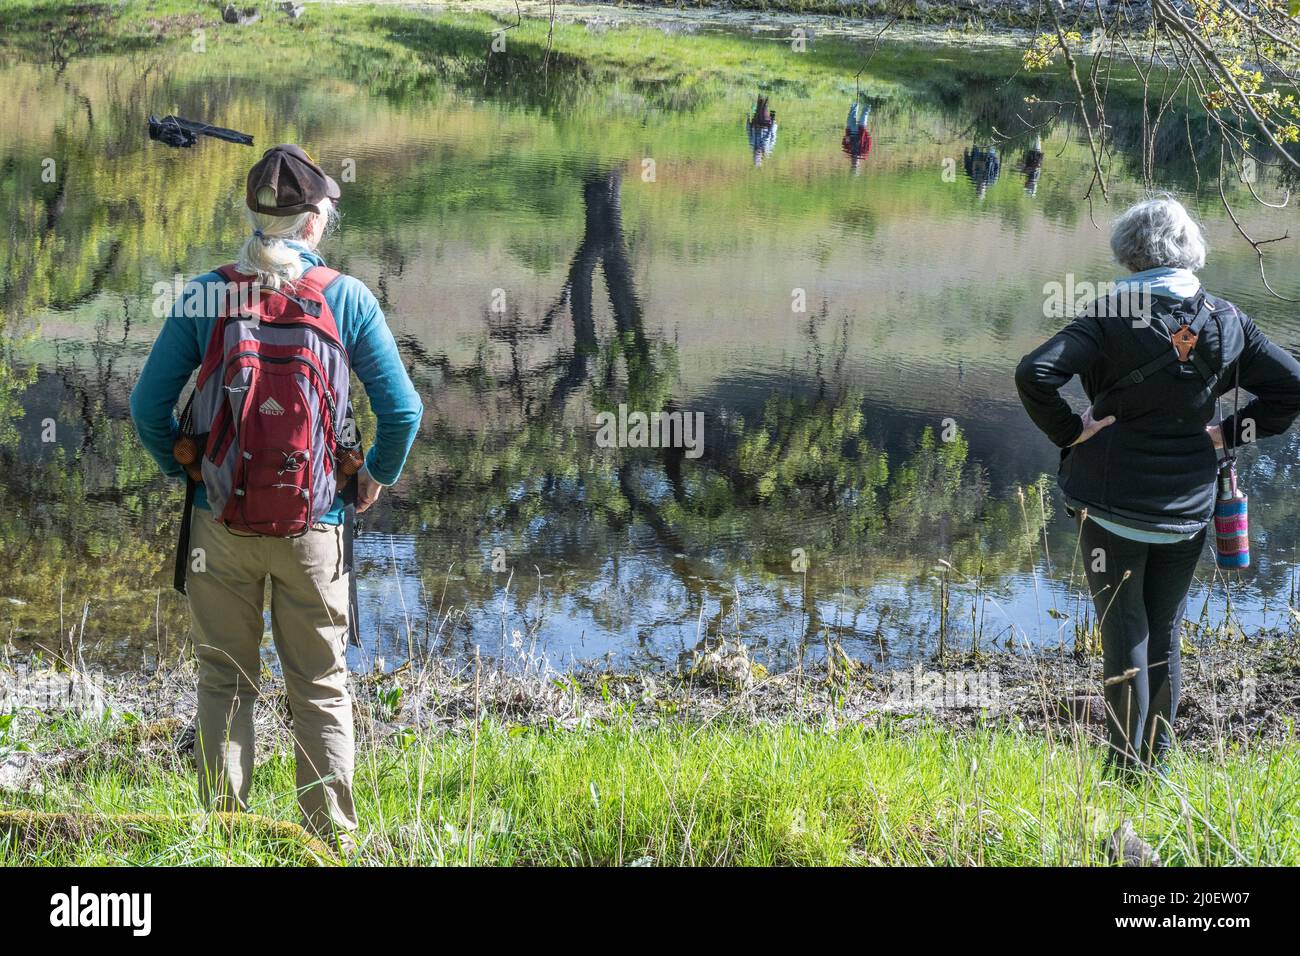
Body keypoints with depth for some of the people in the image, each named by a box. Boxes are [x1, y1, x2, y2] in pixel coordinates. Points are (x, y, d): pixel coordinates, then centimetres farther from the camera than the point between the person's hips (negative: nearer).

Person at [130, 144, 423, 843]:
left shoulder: (207, 295, -3)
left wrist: (180, 470, 14)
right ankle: (331, 837, 13)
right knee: (321, 687, 11)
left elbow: (148, 403, -3)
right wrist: (379, 475, 12)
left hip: (220, 521, 1)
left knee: (224, 682, 12)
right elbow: (403, 411, -6)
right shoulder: (347, 299, -5)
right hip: (313, 524, -1)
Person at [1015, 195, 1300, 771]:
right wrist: (1229, 433, 6)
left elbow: (1034, 374, -24)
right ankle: (1156, 766, 22)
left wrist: (1068, 432, -10)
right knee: (1165, 637, 16)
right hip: (1188, 510, 4)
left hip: (1114, 508, -4)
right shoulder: (1226, 323, 0)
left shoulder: (1112, 319, -13)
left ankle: (1126, 771, 3)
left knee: (1125, 637, 2)